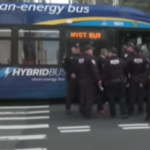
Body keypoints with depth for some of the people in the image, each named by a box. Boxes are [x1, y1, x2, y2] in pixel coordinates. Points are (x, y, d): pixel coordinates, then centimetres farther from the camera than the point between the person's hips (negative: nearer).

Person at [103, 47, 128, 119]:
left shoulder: (107, 62, -7)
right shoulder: (121, 61, 0)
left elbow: (105, 73, -8)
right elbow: (125, 70, 4)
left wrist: (105, 81, 3)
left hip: (110, 82, -2)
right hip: (120, 81, 2)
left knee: (111, 98, 8)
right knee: (122, 97, 7)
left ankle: (113, 114, 14)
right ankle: (123, 113, -2)